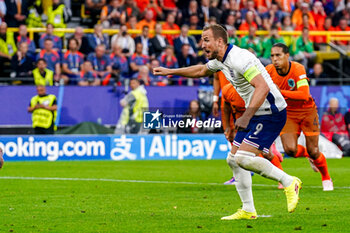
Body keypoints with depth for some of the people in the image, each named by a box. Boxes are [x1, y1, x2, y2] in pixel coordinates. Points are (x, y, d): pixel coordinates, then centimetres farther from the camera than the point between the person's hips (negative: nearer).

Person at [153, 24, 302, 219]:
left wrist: (246, 116, -37)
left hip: (270, 113, -10)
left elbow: (263, 87, -31)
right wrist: (171, 71, 33)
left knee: (244, 158, -20)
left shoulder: (239, 58, -22)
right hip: (255, 113, 10)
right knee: (234, 159, 9)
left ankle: (289, 183, -7)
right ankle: (248, 211, 14)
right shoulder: (220, 60, 9)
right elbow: (202, 70, 33)